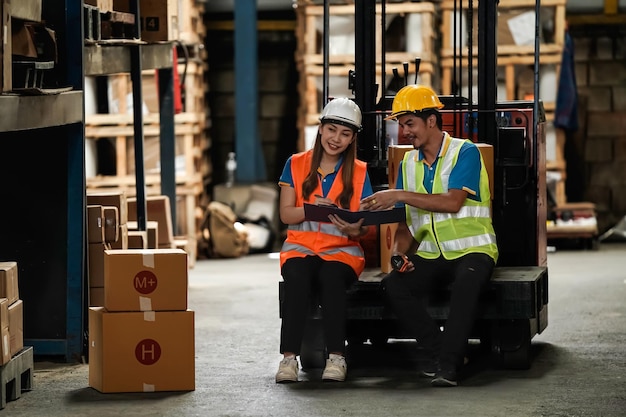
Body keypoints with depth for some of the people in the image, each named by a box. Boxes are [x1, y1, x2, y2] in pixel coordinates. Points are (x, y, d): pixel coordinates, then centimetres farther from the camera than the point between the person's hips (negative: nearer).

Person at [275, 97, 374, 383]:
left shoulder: (359, 172, 9)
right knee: (298, 277, -35)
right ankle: (289, 356, -35)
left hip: (342, 249, 0)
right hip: (300, 246, 0)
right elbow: (286, 213, 2)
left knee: (331, 276, -36)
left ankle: (336, 357, -32)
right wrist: (313, 208, -17)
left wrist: (356, 229, -21)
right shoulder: (296, 165, 9)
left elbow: (366, 224, 3)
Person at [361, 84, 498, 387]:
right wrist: (398, 252, -7)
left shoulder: (465, 153, -6)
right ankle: (434, 349, -13)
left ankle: (448, 364, -33)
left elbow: (453, 202, -21)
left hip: (471, 250, -5)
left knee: (466, 282, -38)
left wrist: (400, 196, -24)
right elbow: (406, 222, 14)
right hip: (429, 256, 5)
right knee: (393, 286, -24)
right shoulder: (408, 163, 13)